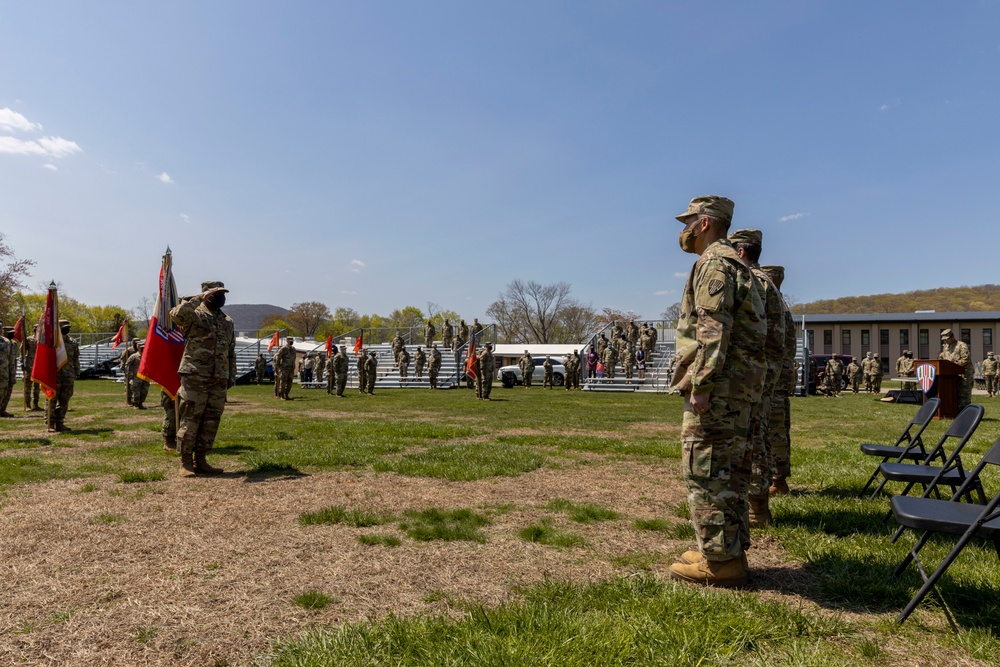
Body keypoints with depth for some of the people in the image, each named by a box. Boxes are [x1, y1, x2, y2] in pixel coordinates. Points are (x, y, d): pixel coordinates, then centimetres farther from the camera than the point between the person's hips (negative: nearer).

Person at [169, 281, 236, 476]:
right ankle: (186, 463, 7)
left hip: (219, 380, 6)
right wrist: (199, 298, -22)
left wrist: (231, 376, 15)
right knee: (190, 420, -2)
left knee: (211, 422, 8)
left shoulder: (227, 321, 17)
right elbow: (177, 314, -27)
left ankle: (200, 461, 17)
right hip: (195, 377, -6)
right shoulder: (195, 315, -2)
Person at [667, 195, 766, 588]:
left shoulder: (714, 263, -10)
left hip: (718, 388, -11)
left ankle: (719, 560, 2)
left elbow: (712, 328, -21)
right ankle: (731, 551, 24)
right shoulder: (733, 264, 22)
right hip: (739, 388, 11)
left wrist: (700, 385, -22)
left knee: (705, 471, -5)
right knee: (728, 470, 14)